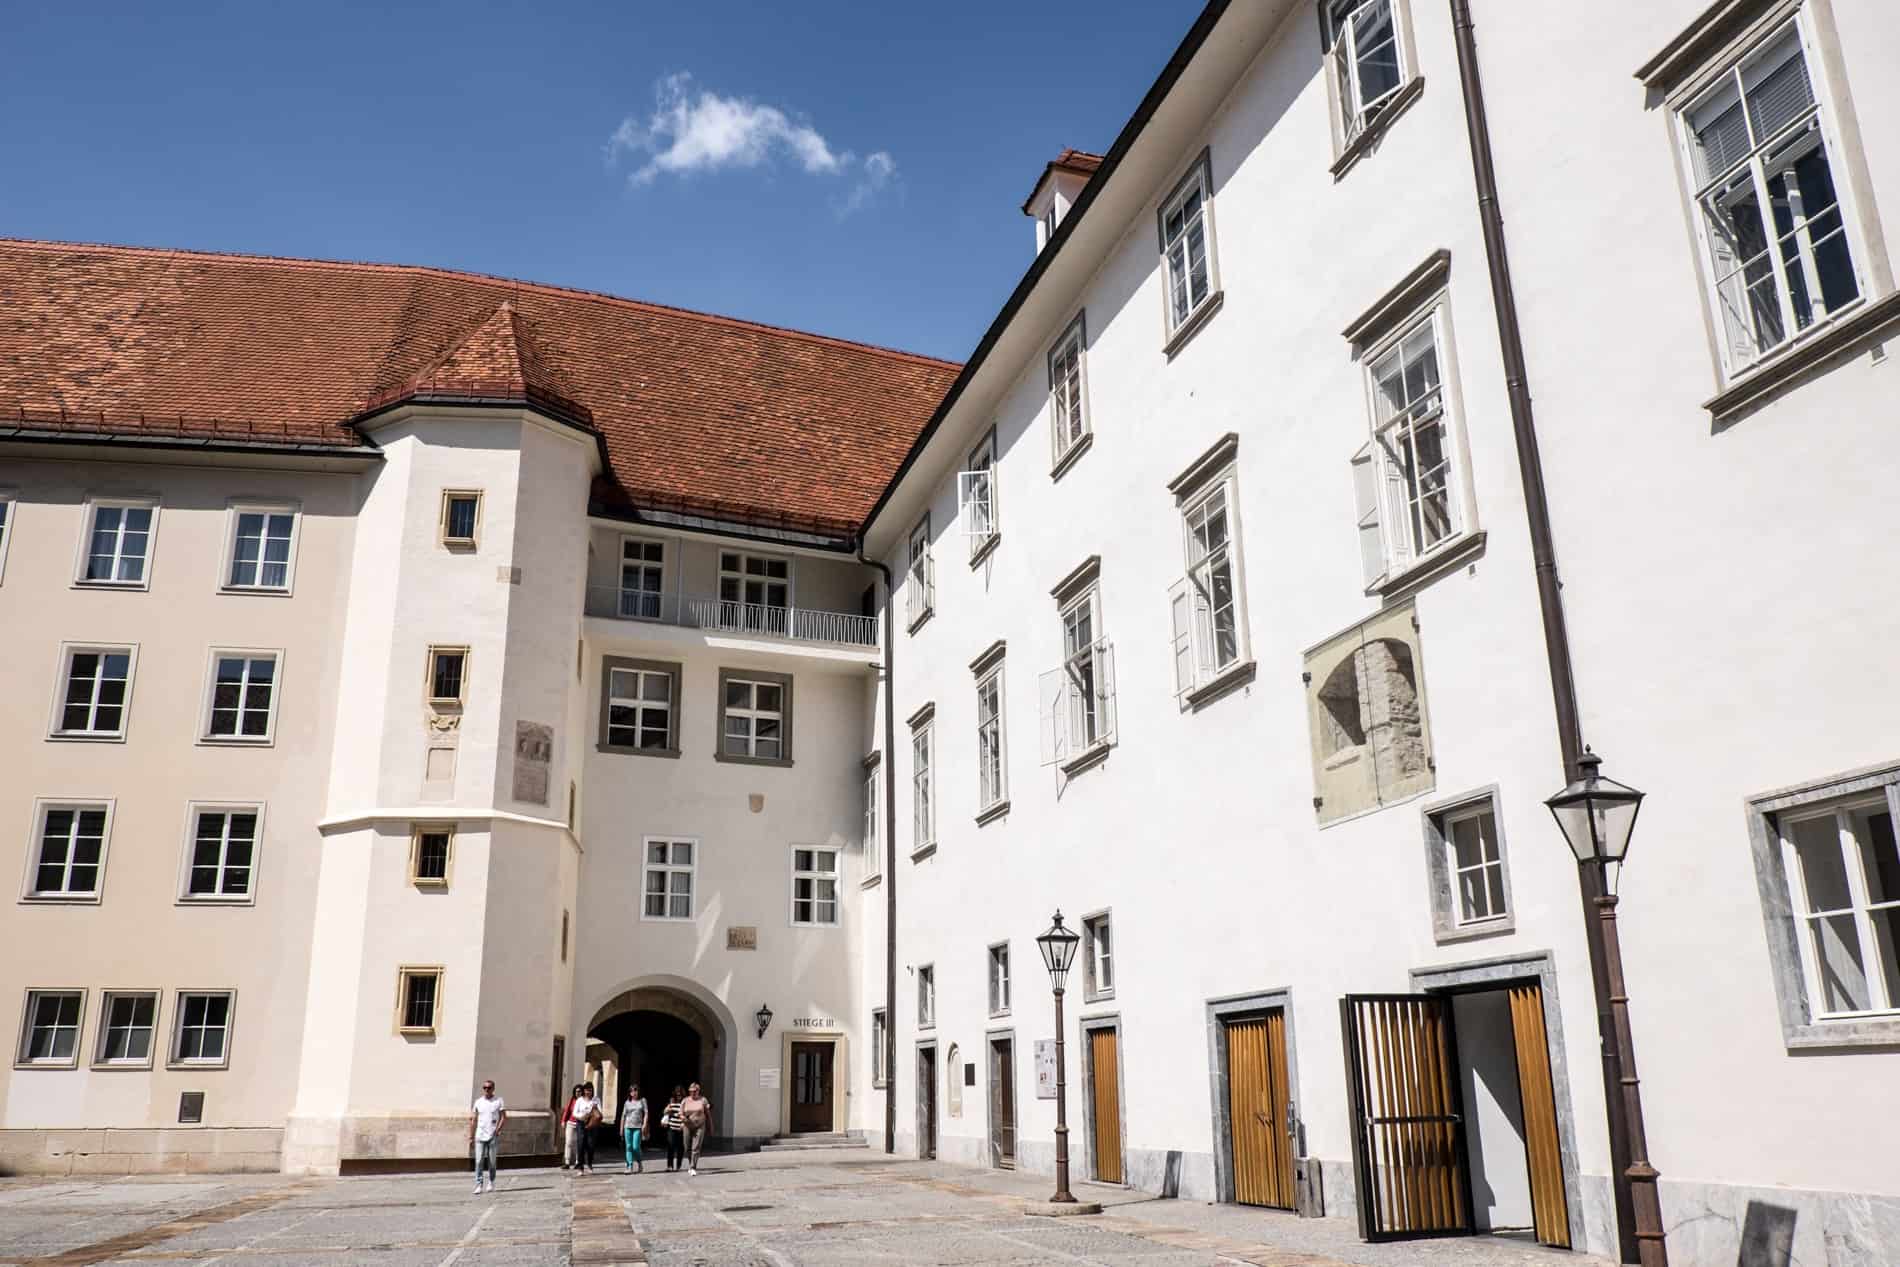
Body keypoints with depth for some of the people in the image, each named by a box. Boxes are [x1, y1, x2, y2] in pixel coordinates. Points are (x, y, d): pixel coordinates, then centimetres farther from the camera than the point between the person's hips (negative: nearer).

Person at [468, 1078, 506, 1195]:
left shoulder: (498, 1100, 2)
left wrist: (498, 1129, -18)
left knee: (492, 1161, 5)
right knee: (479, 1161, -7)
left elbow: (504, 1117, -2)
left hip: (493, 1136, -2)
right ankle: (478, 1185, -5)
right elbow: (473, 1120, 11)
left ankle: (491, 1183, 21)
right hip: (480, 1136, 2)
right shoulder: (478, 1101, 9)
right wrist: (471, 1137, 7)